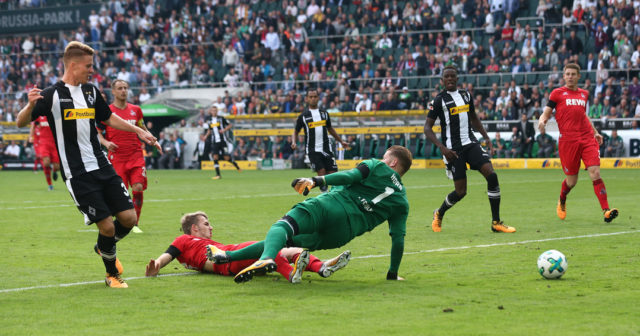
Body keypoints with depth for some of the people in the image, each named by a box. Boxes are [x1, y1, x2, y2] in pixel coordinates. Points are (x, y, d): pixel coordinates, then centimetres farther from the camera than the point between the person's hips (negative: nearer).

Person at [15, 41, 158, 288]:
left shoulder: (90, 91, 11)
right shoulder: (52, 94, -9)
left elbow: (109, 119, 26)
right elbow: (21, 122, -12)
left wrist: (138, 131, 21)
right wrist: (31, 105, -32)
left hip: (102, 166, 6)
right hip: (77, 174, -6)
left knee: (129, 217, 1)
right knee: (106, 225, -8)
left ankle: (105, 247, 32)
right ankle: (112, 274, 16)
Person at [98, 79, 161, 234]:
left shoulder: (135, 110, 13)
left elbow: (143, 129, 25)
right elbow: (97, 133, 6)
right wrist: (106, 143, -13)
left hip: (136, 156, 2)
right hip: (117, 157, -2)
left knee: (138, 188, -11)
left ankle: (135, 224, 1)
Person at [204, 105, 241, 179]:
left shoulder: (221, 118, -2)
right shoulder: (210, 121, 10)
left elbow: (230, 125, 1)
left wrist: (224, 130, -14)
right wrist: (206, 136, 7)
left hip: (222, 141, -3)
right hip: (214, 142, 3)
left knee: (226, 157, -5)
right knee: (215, 157, -8)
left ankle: (237, 167, 22)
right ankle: (218, 175, -4)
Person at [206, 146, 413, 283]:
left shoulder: (377, 166, 16)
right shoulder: (402, 202, 23)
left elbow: (351, 176, -3)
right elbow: (398, 238, 16)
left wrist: (318, 181, -6)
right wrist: (393, 273, 22)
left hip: (333, 206, -4)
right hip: (345, 232, 4)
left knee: (282, 227, -17)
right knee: (289, 241, 11)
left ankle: (266, 258, -53)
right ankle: (229, 256, 2)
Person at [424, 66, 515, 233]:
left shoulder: (466, 95, 12)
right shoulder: (439, 100, -5)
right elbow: (427, 128, -7)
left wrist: (486, 137, 16)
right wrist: (442, 148, -18)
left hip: (471, 143, 5)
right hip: (453, 149, -5)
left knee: (491, 175, -14)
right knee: (461, 191, -5)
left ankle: (496, 223, -6)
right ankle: (439, 215, 27)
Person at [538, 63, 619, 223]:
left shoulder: (584, 94, 18)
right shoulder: (557, 93, 6)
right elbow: (546, 113, 4)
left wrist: (595, 132, 24)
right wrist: (542, 121, -18)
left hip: (587, 138, 3)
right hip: (567, 140, -3)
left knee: (595, 172, -14)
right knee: (572, 180, 3)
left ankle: (606, 211, -18)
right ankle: (562, 202, 36)